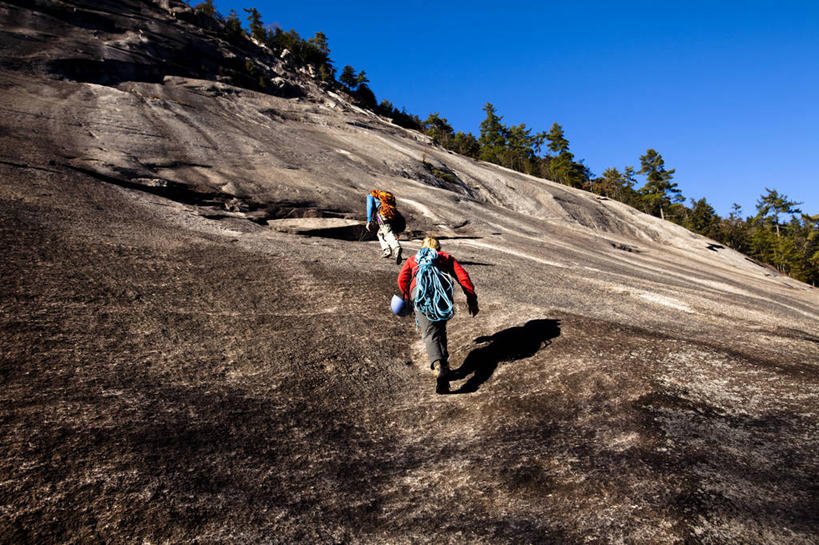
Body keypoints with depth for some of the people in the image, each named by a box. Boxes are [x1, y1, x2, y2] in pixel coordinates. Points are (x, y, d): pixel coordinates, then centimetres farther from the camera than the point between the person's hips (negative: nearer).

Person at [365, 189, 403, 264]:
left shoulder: (371, 195, 25)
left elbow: (370, 206, 8)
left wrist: (369, 221, 3)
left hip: (383, 214, -6)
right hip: (394, 216, 6)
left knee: (388, 233, -21)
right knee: (380, 233, 22)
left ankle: (397, 248, -47)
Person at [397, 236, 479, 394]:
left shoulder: (413, 259, 36)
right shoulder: (446, 258, 33)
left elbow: (401, 279, 21)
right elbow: (463, 276, 20)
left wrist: (408, 298, 35)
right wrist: (472, 299, 20)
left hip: (419, 290, 0)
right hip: (442, 288, 1)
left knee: (430, 333, -9)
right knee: (440, 329, 18)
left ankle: (438, 365, -32)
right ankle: (443, 361, 5)